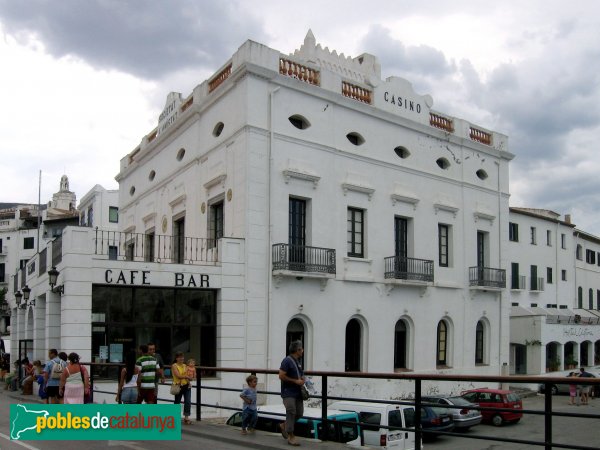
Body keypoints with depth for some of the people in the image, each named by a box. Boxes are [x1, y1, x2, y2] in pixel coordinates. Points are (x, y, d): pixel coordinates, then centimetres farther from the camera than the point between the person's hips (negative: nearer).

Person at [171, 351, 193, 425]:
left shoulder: (185, 366, 11)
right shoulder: (174, 366, -5)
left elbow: (190, 377, 5)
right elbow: (178, 375, -18)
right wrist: (186, 376, -12)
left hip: (186, 386, 4)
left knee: (188, 402, -7)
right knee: (177, 402, 9)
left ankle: (186, 417, -3)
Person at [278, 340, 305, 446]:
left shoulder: (298, 361, 14)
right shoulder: (287, 361, -13)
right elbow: (281, 376, -18)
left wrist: (302, 380, 6)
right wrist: (295, 381, -17)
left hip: (297, 392, 8)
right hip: (288, 392, -8)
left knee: (299, 413, 9)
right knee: (291, 412, -9)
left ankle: (284, 426, 30)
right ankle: (291, 437, 0)